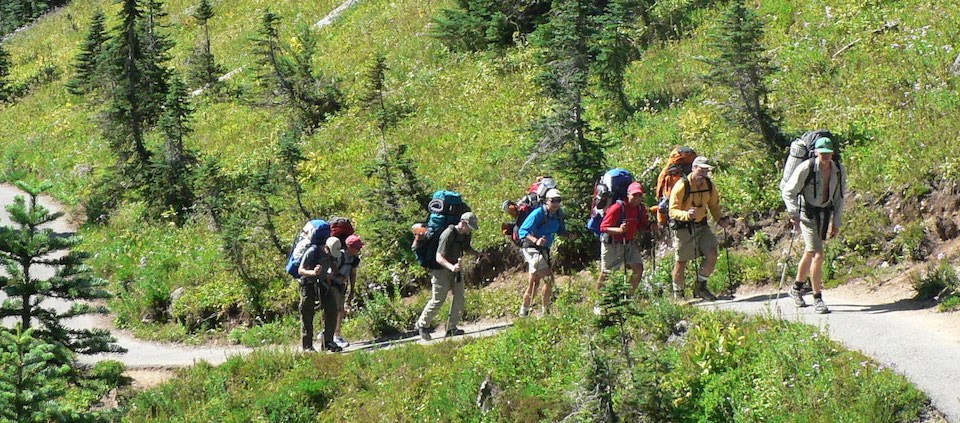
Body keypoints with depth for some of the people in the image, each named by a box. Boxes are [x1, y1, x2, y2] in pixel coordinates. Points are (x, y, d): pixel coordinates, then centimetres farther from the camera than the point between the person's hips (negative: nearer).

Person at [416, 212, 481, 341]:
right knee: (438, 300, -4)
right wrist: (452, 267, -47)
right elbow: (439, 257, -31)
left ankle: (452, 328, 4)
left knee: (459, 297, -4)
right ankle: (422, 325, 15)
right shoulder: (448, 234, -27)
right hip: (441, 269, -7)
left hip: (456, 268, 7)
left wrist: (478, 253, 1)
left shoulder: (467, 234, -1)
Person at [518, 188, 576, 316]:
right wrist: (536, 241, -39)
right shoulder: (538, 213, -20)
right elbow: (523, 231, -23)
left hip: (544, 250, 8)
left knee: (534, 282, 15)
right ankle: (545, 310, -9)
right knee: (549, 278, -18)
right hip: (532, 249, -8)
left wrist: (569, 235, -4)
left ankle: (524, 310, 27)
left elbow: (560, 231, 19)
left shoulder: (558, 215, 3)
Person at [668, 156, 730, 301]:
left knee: (712, 255, -10)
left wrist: (720, 219, -4)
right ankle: (678, 294, 20)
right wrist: (687, 214, -39)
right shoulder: (682, 186, -19)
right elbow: (673, 211, -20)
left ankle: (700, 287, 9)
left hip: (701, 226, 5)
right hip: (683, 228, -5)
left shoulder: (709, 185, 0)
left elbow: (713, 206, 14)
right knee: (681, 262, 2)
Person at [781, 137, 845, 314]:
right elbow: (788, 192, -13)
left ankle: (796, 288, 39)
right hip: (807, 214, -6)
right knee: (818, 255, -15)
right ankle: (817, 299, -7)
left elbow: (839, 198, 10)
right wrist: (794, 215, -22)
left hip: (825, 215, 6)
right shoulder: (806, 168, -19)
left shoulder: (839, 171, -2)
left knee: (809, 254, 19)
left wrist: (836, 223, 9)